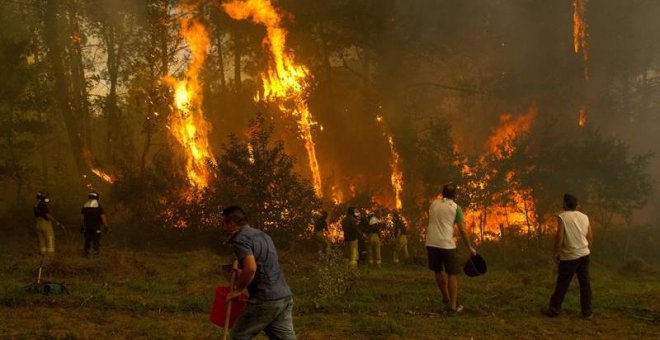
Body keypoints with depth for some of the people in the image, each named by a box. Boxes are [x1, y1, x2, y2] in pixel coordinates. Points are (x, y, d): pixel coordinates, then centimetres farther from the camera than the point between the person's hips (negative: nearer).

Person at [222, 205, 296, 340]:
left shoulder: (240, 239, -9)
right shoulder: (262, 234, 20)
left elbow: (251, 268, -25)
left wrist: (238, 290, -11)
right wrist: (242, 275, 31)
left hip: (266, 300, -8)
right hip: (285, 297, 8)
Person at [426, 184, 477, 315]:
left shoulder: (434, 204, 11)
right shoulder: (456, 207, 0)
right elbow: (462, 230, -1)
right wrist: (470, 248, 7)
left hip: (431, 243, 4)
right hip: (446, 244, -4)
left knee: (438, 271, 21)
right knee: (452, 274, 5)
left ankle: (446, 298, 35)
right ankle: (453, 306, 2)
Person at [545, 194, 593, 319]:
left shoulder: (562, 217, -10)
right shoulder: (585, 217, 6)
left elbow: (559, 236, -17)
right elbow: (590, 236, 9)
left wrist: (556, 252, -9)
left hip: (569, 256, -5)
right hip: (584, 254, 5)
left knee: (562, 284, 4)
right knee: (585, 283, 8)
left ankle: (554, 309, 11)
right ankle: (587, 312, 11)